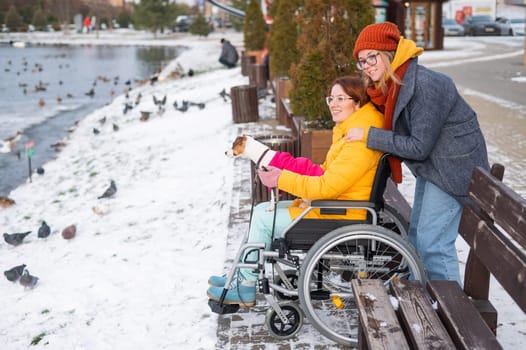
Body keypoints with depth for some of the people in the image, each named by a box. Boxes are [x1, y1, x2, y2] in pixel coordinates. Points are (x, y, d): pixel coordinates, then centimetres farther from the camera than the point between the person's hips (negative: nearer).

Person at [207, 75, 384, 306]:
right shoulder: (348, 131, 10)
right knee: (262, 210, 9)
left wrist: (283, 180, -18)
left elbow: (327, 186, -26)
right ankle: (241, 276, 15)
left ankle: (246, 288, 6)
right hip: (328, 206, 10)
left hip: (338, 218, -10)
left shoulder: (360, 141, -23)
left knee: (263, 219, -8)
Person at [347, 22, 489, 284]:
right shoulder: (389, 84, 1)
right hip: (430, 165, 10)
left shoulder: (424, 85, -27)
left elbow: (419, 146, -26)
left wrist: (368, 136, -23)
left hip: (454, 165, -10)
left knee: (433, 242, -9)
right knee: (417, 235, 18)